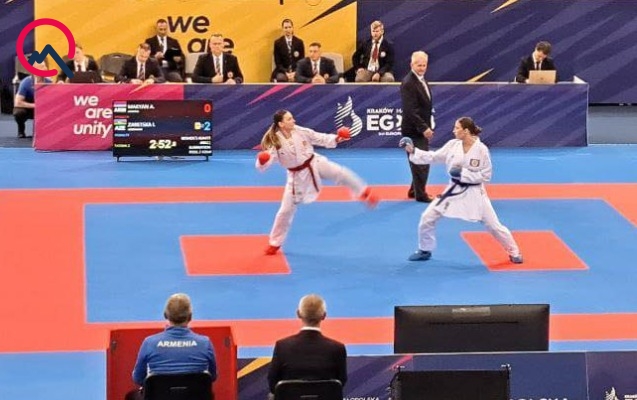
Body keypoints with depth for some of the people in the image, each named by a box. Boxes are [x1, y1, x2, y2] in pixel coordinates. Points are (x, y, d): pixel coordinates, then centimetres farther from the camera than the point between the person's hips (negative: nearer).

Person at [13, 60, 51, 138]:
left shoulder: (48, 82, -14)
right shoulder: (26, 82, -24)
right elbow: (17, 103, -26)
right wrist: (34, 105, -25)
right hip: (27, 108, -3)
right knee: (19, 112, -37)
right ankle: (21, 130, -4)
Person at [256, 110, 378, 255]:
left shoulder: (301, 132, -13)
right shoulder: (274, 141, -20)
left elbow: (319, 138, 0)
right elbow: (264, 164, -26)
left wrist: (335, 139, -15)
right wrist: (262, 161, -50)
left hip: (315, 164, 2)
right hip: (297, 176, -2)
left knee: (341, 173, -18)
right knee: (286, 210, 3)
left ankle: (364, 193, 9)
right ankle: (275, 243, 19)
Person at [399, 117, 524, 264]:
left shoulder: (481, 149, -18)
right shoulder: (453, 145, -6)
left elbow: (486, 175, -14)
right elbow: (433, 157, 0)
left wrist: (463, 173, -21)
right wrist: (412, 151, -10)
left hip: (474, 192, -4)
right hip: (454, 190, 4)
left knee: (493, 225, 1)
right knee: (428, 217, 0)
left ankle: (514, 252, 21)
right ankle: (424, 251, 19)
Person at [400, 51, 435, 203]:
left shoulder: (422, 81, 12)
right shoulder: (408, 83, -18)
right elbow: (410, 110, -23)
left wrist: (428, 127, 15)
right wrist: (424, 128, -25)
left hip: (422, 129, 9)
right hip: (414, 129, -9)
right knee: (420, 162, -4)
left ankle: (414, 190, 28)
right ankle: (420, 194, 5)